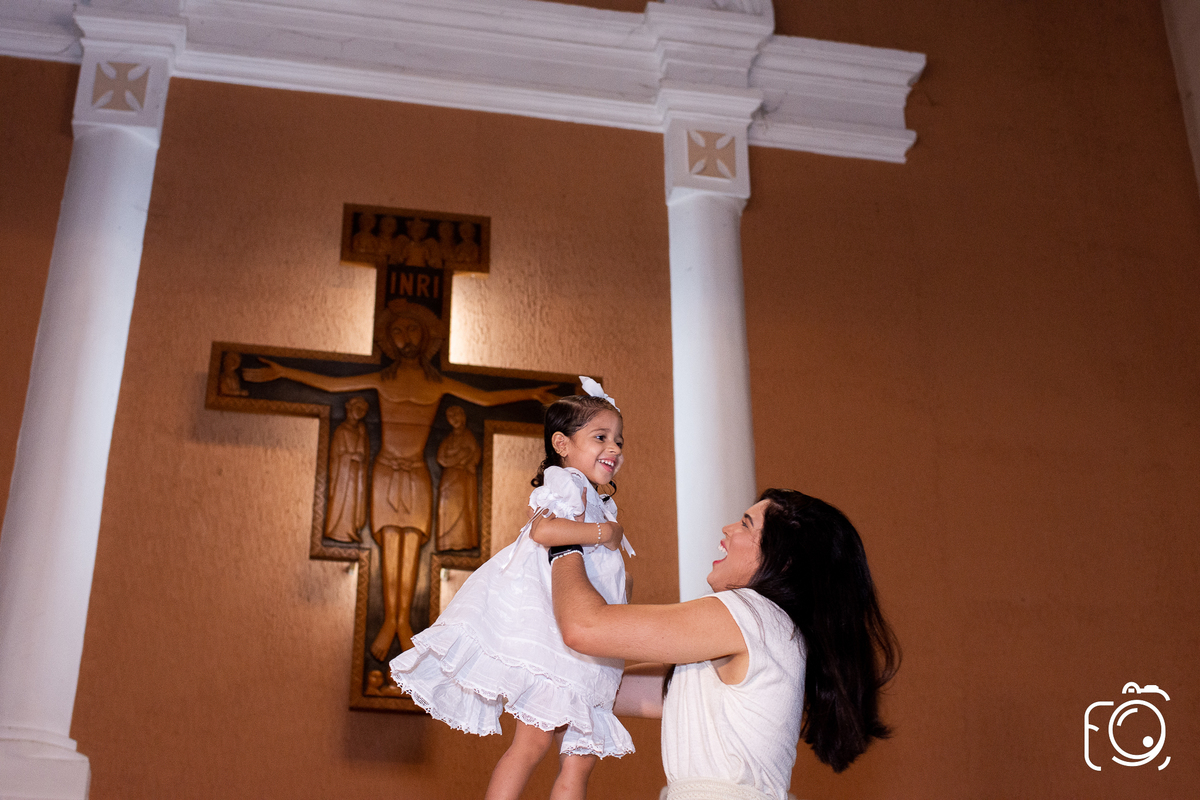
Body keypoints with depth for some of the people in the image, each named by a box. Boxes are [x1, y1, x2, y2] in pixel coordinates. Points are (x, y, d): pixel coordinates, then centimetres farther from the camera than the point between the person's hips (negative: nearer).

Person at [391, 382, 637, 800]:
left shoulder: (598, 504, 24)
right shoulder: (566, 484, -4)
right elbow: (542, 530, -25)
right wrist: (604, 533, -17)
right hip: (542, 628, -10)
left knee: (580, 757, 6)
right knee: (535, 740, -15)